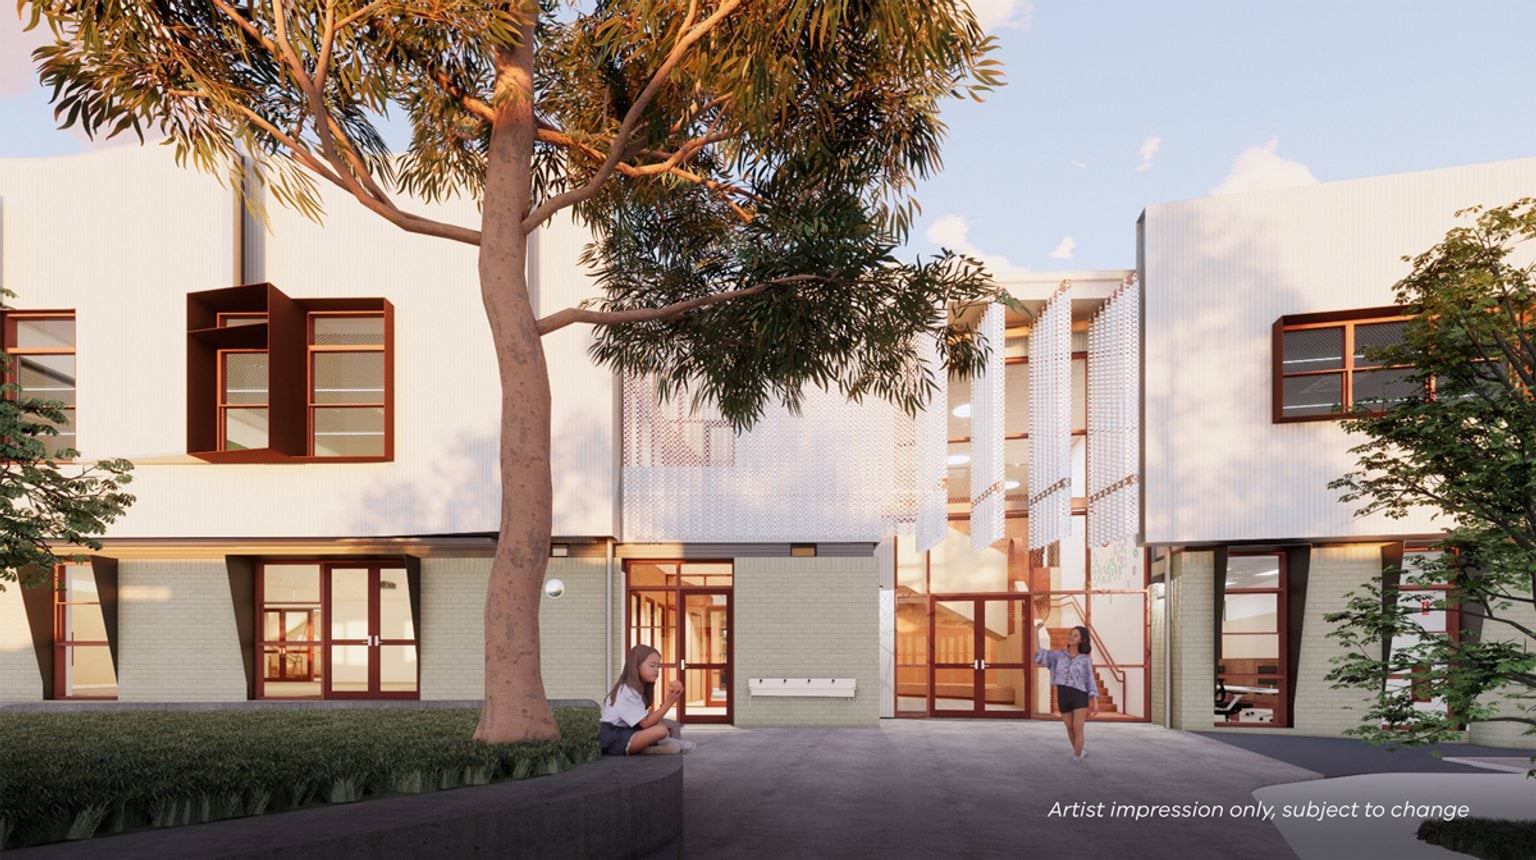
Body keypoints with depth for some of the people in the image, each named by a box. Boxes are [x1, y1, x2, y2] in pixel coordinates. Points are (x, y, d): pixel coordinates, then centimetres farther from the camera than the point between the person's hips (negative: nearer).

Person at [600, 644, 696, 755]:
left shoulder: (638, 688, 15)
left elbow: (644, 721, 6)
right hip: (614, 741, -10)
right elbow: (646, 724, -19)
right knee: (661, 730, -26)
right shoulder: (627, 692, -16)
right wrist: (668, 703, -21)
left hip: (626, 734, 10)